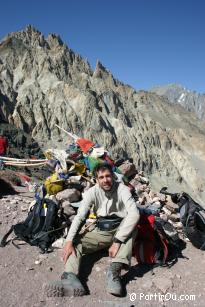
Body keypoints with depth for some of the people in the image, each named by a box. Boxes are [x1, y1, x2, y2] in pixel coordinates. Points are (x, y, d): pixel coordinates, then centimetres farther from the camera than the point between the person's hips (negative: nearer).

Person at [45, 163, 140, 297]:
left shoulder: (122, 189, -17)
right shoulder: (92, 192, -9)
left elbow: (134, 214, -32)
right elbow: (79, 217, -14)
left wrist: (117, 241, -37)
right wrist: (69, 241, -28)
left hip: (120, 230, -3)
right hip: (100, 231, 3)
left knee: (132, 222, -33)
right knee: (75, 242, -15)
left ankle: (114, 270, -42)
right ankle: (71, 278, -39)